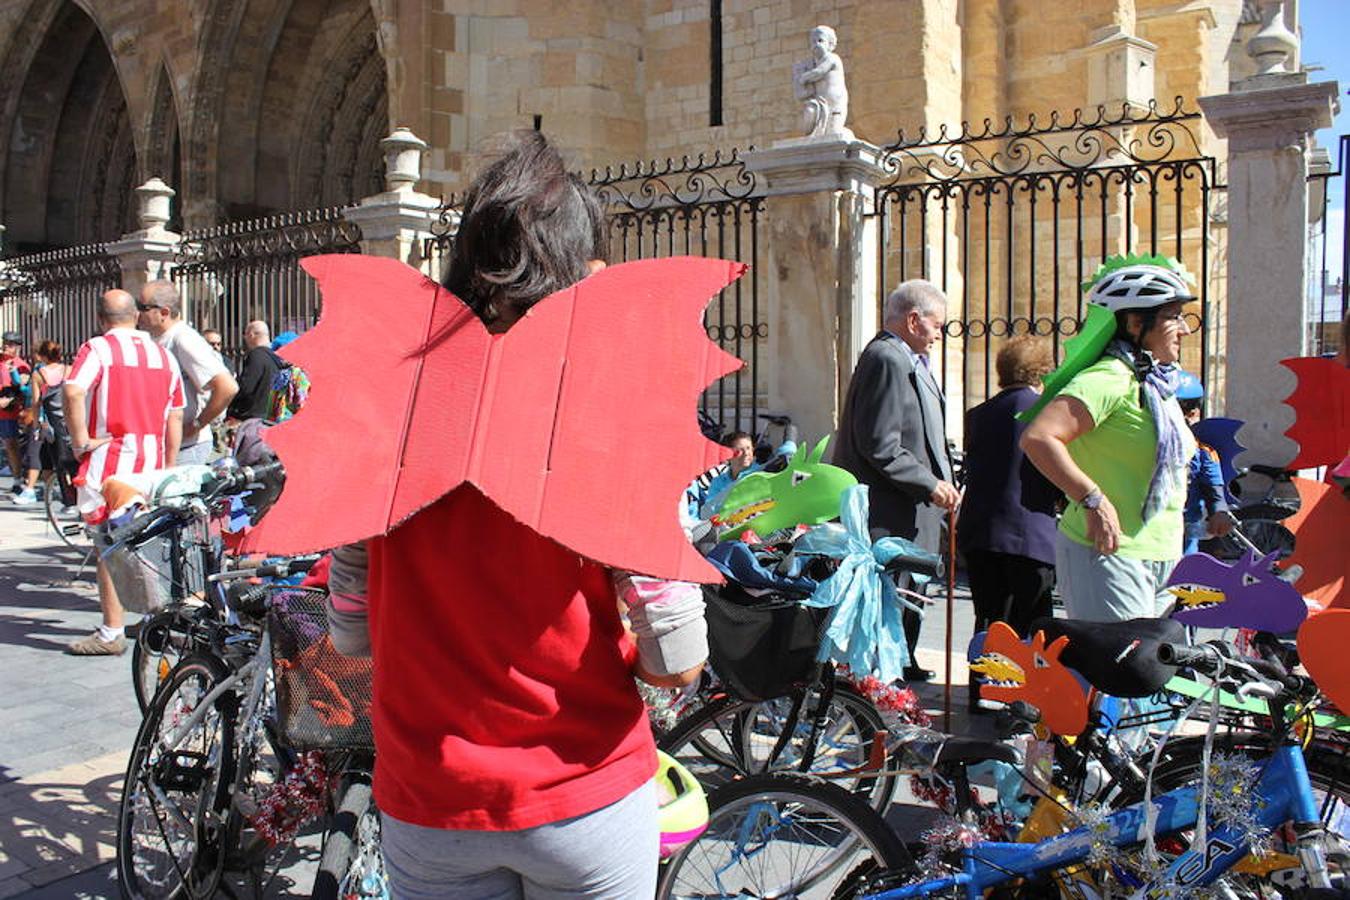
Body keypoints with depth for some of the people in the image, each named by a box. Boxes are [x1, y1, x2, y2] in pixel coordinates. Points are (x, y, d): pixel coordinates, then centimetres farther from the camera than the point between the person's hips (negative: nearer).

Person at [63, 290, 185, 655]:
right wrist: (168, 470, 15)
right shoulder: (163, 355, 11)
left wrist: (80, 441, -13)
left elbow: (72, 392, -24)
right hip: (151, 463, 5)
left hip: (110, 459, -5)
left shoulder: (98, 348, -5)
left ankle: (111, 634, 4)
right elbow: (175, 420, 10)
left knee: (109, 547, 1)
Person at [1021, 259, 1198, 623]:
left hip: (1161, 559, 10)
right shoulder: (1109, 379, -15)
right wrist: (1094, 500, -28)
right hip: (1108, 554, -10)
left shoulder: (1158, 384, 16)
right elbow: (1037, 437, -28)